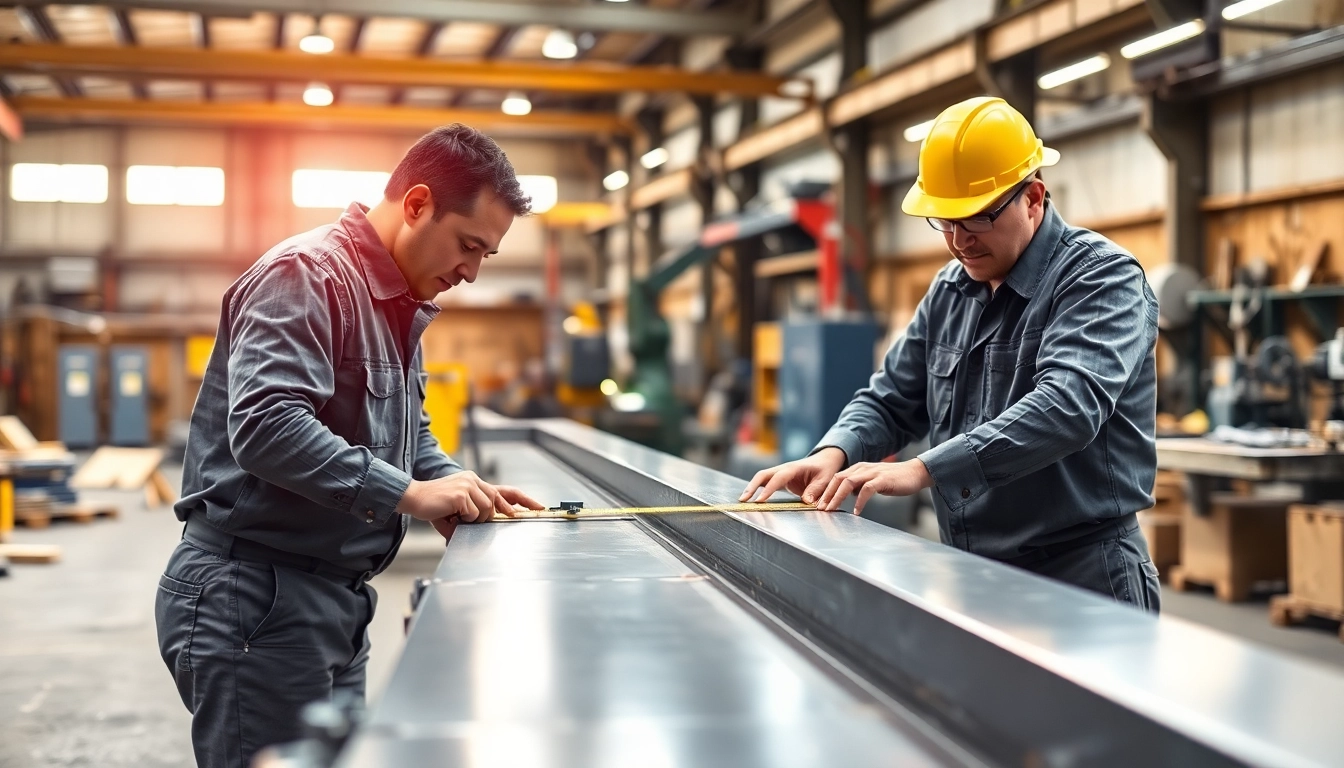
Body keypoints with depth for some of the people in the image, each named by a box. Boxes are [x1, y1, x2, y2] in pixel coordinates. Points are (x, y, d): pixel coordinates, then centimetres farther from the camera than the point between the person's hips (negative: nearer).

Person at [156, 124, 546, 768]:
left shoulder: (401, 304, 15)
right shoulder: (308, 274, -16)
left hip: (335, 595, 10)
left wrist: (462, 489, 4)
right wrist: (409, 494, -26)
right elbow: (266, 426, -29)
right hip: (255, 597, -10)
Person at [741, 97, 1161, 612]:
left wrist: (924, 470, -36)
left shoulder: (1103, 276, -12)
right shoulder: (950, 290, 11)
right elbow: (891, 401, 13)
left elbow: (1067, 405, -29)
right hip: (969, 576, 6)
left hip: (1082, 579, -6)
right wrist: (833, 454, -10)